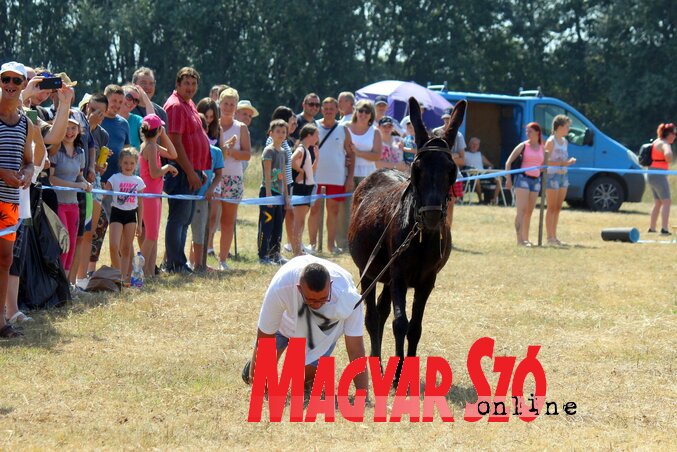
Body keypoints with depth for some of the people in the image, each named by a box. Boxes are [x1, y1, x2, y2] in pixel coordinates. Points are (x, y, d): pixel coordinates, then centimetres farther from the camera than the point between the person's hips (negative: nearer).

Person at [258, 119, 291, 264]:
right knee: (266, 225, -6)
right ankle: (263, 256, -4)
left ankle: (275, 255, 18)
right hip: (268, 191, -8)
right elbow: (267, 174, -14)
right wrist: (268, 193, -20)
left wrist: (286, 196, 17)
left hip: (279, 193, 8)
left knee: (278, 226, 11)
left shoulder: (283, 152, 15)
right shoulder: (269, 150, -8)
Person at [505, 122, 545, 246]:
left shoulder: (542, 148, 10)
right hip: (523, 178, -5)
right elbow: (508, 162, -1)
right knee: (521, 210, -13)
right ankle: (519, 239, -19)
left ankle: (526, 239, 16)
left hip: (536, 180, 5)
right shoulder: (523, 146, -1)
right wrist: (508, 179, -9)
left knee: (529, 211, 9)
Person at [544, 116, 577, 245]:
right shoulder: (551, 141, -11)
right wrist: (563, 163, -24)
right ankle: (549, 237, -2)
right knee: (551, 208, -5)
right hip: (552, 175, -8)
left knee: (558, 208, 10)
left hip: (563, 175, 8)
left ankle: (554, 236, 16)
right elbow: (545, 161, -17)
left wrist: (569, 161, 4)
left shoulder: (565, 141, 13)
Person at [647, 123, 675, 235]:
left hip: (651, 174, 10)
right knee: (667, 201, -9)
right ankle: (664, 229, -17)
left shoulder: (657, 141, 14)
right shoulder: (664, 144, -15)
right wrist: (669, 160, -16)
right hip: (658, 174, -10)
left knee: (658, 202, 18)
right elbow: (668, 154, -37)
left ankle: (652, 228, 22)